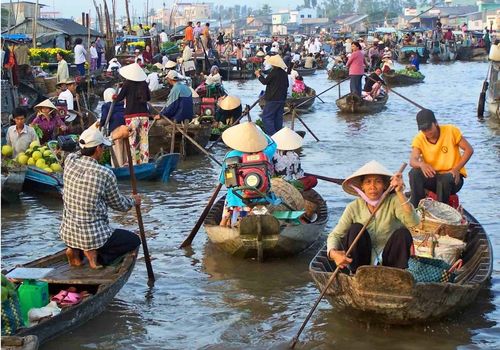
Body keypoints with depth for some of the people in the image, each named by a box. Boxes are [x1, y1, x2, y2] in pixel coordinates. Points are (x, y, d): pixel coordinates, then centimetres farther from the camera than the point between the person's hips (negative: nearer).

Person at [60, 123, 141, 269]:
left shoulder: (69, 161, -5)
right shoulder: (105, 174, -17)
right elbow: (119, 204, -1)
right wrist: (133, 201, 22)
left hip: (67, 233, 6)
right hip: (92, 235, -6)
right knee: (134, 240, 17)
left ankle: (75, 250, 14)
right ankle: (96, 254, -3)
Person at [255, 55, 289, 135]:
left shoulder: (274, 72, -16)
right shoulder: (284, 73, 9)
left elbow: (265, 81, -10)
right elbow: (287, 85, 19)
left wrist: (259, 75, 4)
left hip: (273, 98, -8)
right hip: (282, 98, 8)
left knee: (266, 117, -6)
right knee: (278, 117, 12)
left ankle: (271, 134, -16)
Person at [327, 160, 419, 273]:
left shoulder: (393, 201, -10)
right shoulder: (354, 207, -6)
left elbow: (413, 223, -27)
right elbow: (335, 235, -10)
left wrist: (400, 194, -36)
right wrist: (333, 253, -33)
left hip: (388, 260, -1)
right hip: (362, 261, 1)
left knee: (402, 233, -25)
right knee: (356, 228, -24)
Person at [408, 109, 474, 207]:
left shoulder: (451, 131, -9)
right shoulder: (419, 139, -4)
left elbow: (469, 150, -4)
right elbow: (412, 161, -18)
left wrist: (456, 169, -15)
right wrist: (421, 164, -42)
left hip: (453, 177, -3)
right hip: (433, 177, 3)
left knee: (444, 179, -37)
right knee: (414, 173, -25)